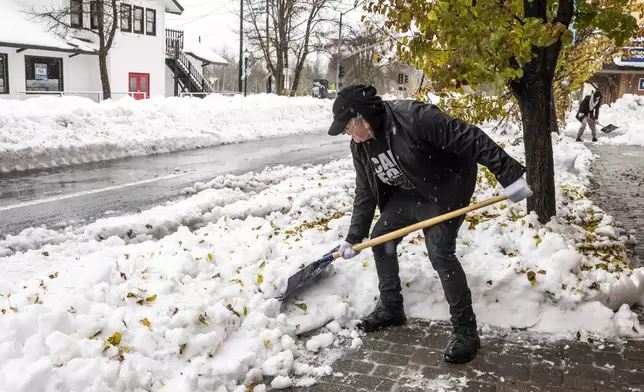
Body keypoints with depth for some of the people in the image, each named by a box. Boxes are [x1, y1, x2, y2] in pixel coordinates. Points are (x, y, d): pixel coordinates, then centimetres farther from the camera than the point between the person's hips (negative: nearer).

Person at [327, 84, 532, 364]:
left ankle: (465, 330, -4)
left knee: (440, 253, -18)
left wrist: (509, 174, -34)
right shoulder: (360, 146, -7)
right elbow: (365, 192, 3)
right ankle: (391, 308, 25)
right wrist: (354, 237, 2)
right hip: (406, 193, 8)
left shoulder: (413, 117, -33)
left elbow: (469, 138, -32)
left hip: (445, 188, -8)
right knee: (381, 239, 6)